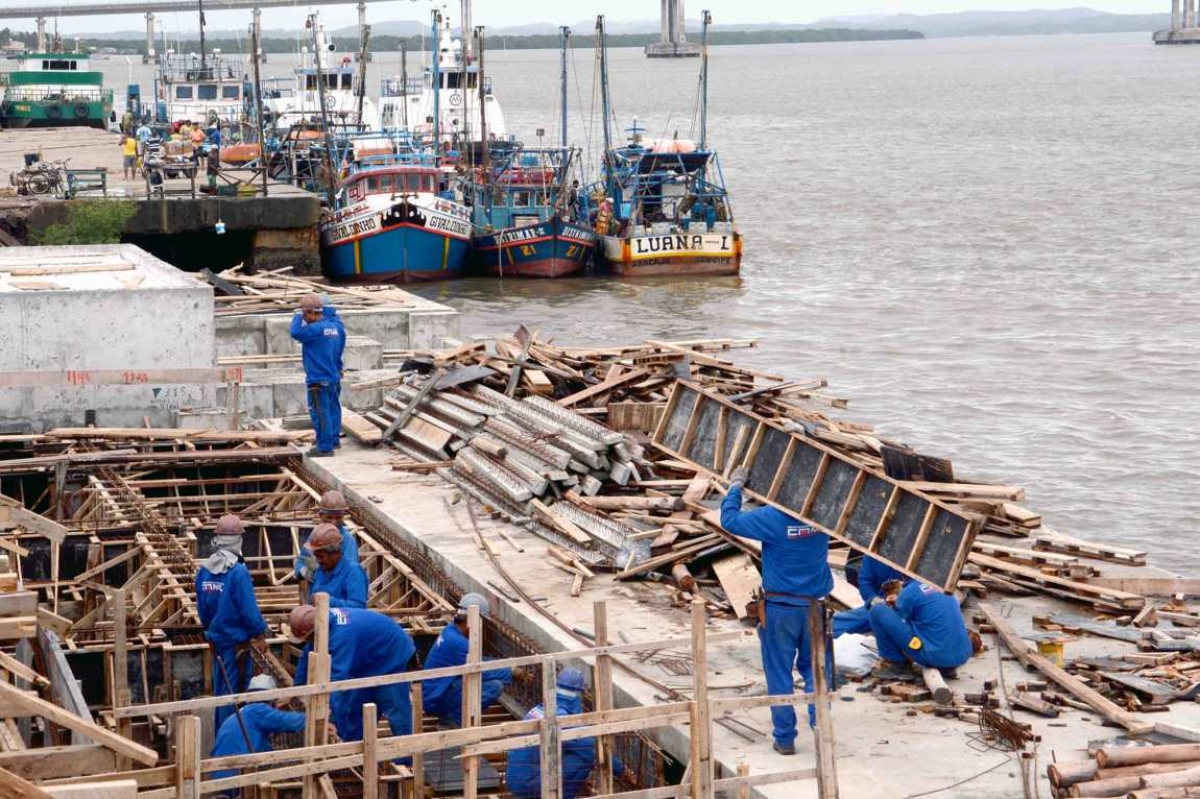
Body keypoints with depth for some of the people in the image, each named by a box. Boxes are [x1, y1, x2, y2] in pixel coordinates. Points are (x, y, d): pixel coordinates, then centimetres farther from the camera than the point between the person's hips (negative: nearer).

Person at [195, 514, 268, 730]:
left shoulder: (204, 570, 0)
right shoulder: (238, 572, -20)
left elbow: (202, 607, 9)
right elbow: (249, 608, -18)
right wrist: (258, 634, -5)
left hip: (215, 638, 7)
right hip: (236, 640, -6)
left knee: (219, 687, 16)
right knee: (234, 689, 1)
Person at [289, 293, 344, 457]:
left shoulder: (316, 329, -21)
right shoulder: (335, 326, 6)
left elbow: (296, 332, -30)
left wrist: (298, 316, -14)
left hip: (318, 379, -9)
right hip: (334, 377, 9)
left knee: (320, 413, -3)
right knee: (333, 408, 19)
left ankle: (324, 447, 0)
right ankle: (333, 439, 33)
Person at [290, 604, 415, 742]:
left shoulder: (341, 633, -39)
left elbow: (338, 677, -43)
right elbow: (307, 656, 2)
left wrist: (330, 718, -45)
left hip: (392, 658, -9)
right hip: (369, 662, 9)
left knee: (395, 711, -7)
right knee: (354, 710, 11)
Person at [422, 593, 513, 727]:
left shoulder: (451, 632, 8)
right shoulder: (457, 642, -22)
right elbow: (481, 673, -18)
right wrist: (510, 672, -5)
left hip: (434, 693, 10)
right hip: (436, 699, -10)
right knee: (494, 686, -21)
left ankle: (448, 715, 12)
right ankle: (454, 718, -9)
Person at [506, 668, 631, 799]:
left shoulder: (540, 709, 12)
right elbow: (594, 750, -9)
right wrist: (621, 769, 7)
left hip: (515, 780, 9)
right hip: (528, 782, -9)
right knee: (585, 758, -9)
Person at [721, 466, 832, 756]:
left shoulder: (773, 518, -18)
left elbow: (730, 520, -9)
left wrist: (736, 485, 3)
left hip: (780, 609, -3)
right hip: (814, 605, 3)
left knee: (779, 673, 6)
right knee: (814, 668, 16)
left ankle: (785, 738, 10)